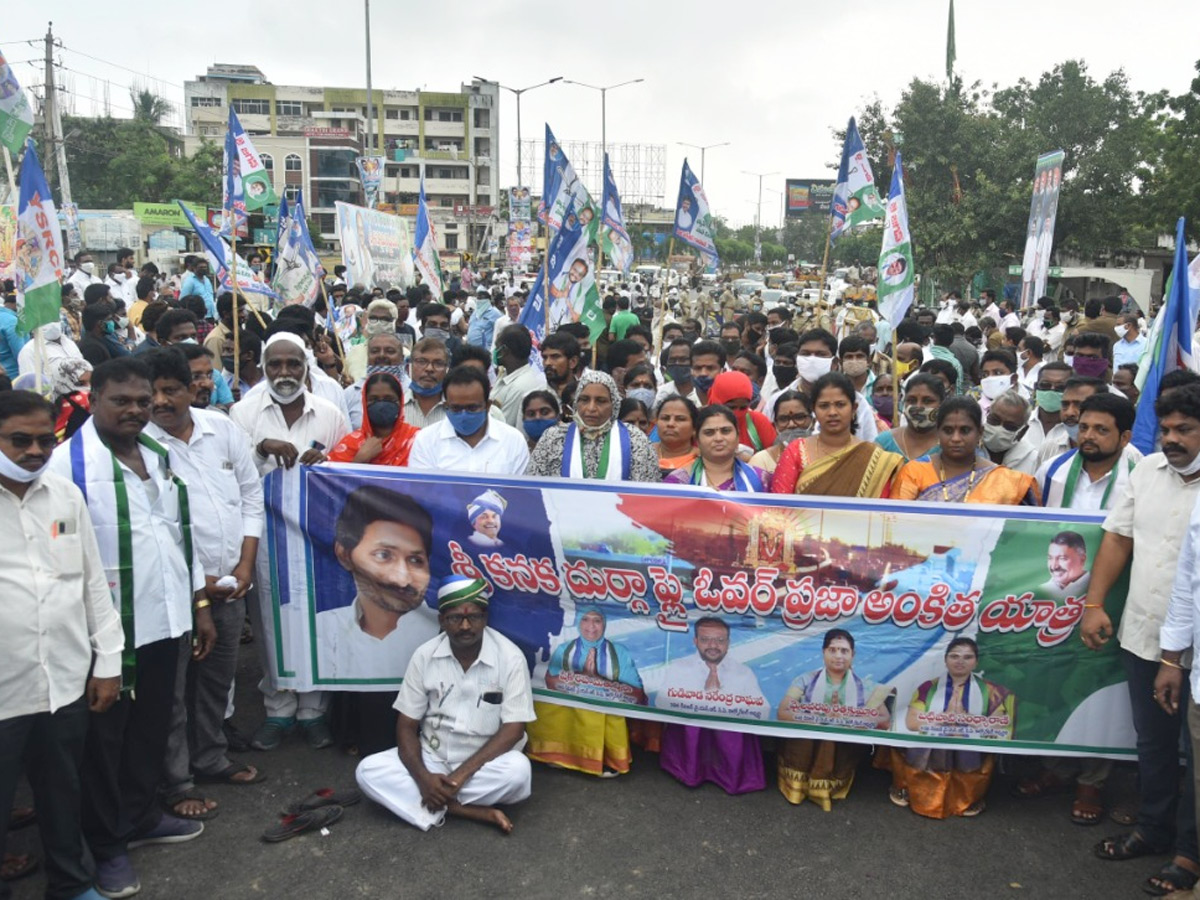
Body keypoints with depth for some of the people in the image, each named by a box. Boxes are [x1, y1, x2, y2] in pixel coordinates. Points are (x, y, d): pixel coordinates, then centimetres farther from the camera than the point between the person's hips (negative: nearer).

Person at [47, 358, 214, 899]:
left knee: (153, 725, 20)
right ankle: (107, 845, 28)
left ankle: (143, 817, 40)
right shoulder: (68, 463, -13)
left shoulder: (160, 456, 9)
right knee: (105, 736, 11)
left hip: (165, 621, 6)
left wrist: (200, 605, 14)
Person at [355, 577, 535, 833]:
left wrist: (461, 774, -25)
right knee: (368, 771, -21)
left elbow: (513, 729, -17)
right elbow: (407, 725, -5)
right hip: (433, 757, 3)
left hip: (484, 763, -3)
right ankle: (476, 811, -23)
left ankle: (438, 802, -15)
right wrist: (423, 777, -23)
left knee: (518, 770, -35)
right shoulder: (425, 656, -8)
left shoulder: (510, 657, -15)